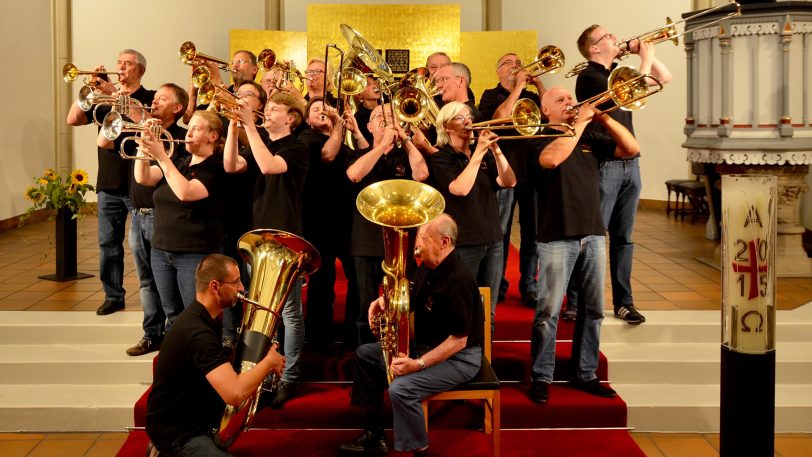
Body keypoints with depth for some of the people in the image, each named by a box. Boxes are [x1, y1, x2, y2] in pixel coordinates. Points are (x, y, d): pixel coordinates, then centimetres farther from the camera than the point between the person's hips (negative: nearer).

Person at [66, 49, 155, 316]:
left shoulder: (150, 98, 0)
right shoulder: (105, 97, 13)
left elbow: (144, 119, -22)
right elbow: (73, 119, 2)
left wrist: (115, 93, -20)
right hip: (109, 184, 5)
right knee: (108, 243, 8)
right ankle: (113, 296, 18)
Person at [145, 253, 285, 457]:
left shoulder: (203, 316, 4)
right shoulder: (197, 332, -27)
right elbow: (235, 394, -36)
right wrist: (269, 360, -20)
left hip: (195, 414, 11)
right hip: (176, 432, -11)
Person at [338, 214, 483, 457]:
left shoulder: (458, 279, -28)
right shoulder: (427, 267, 0)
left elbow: (459, 340, -26)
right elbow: (412, 302, 18)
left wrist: (419, 364, -29)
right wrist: (387, 301, -4)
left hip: (458, 356, -10)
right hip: (424, 345, 10)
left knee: (400, 389, -30)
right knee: (365, 354, 10)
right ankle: (374, 435, 14)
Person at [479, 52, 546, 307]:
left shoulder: (532, 97, 17)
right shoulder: (491, 96, 6)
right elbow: (500, 116, -14)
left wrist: (540, 87, -1)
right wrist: (518, 88, -9)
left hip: (531, 170, 3)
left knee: (532, 232, 3)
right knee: (499, 232, 1)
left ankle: (529, 286, 12)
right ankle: (497, 286, 11)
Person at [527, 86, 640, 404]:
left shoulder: (589, 137, 15)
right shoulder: (541, 138, 0)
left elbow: (631, 148, 6)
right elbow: (552, 158, -22)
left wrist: (603, 118, -3)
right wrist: (579, 123, -16)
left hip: (593, 235, 5)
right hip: (557, 237, -5)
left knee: (593, 309, 9)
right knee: (549, 311, -3)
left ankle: (585, 374, 19)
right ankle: (541, 377, 6)